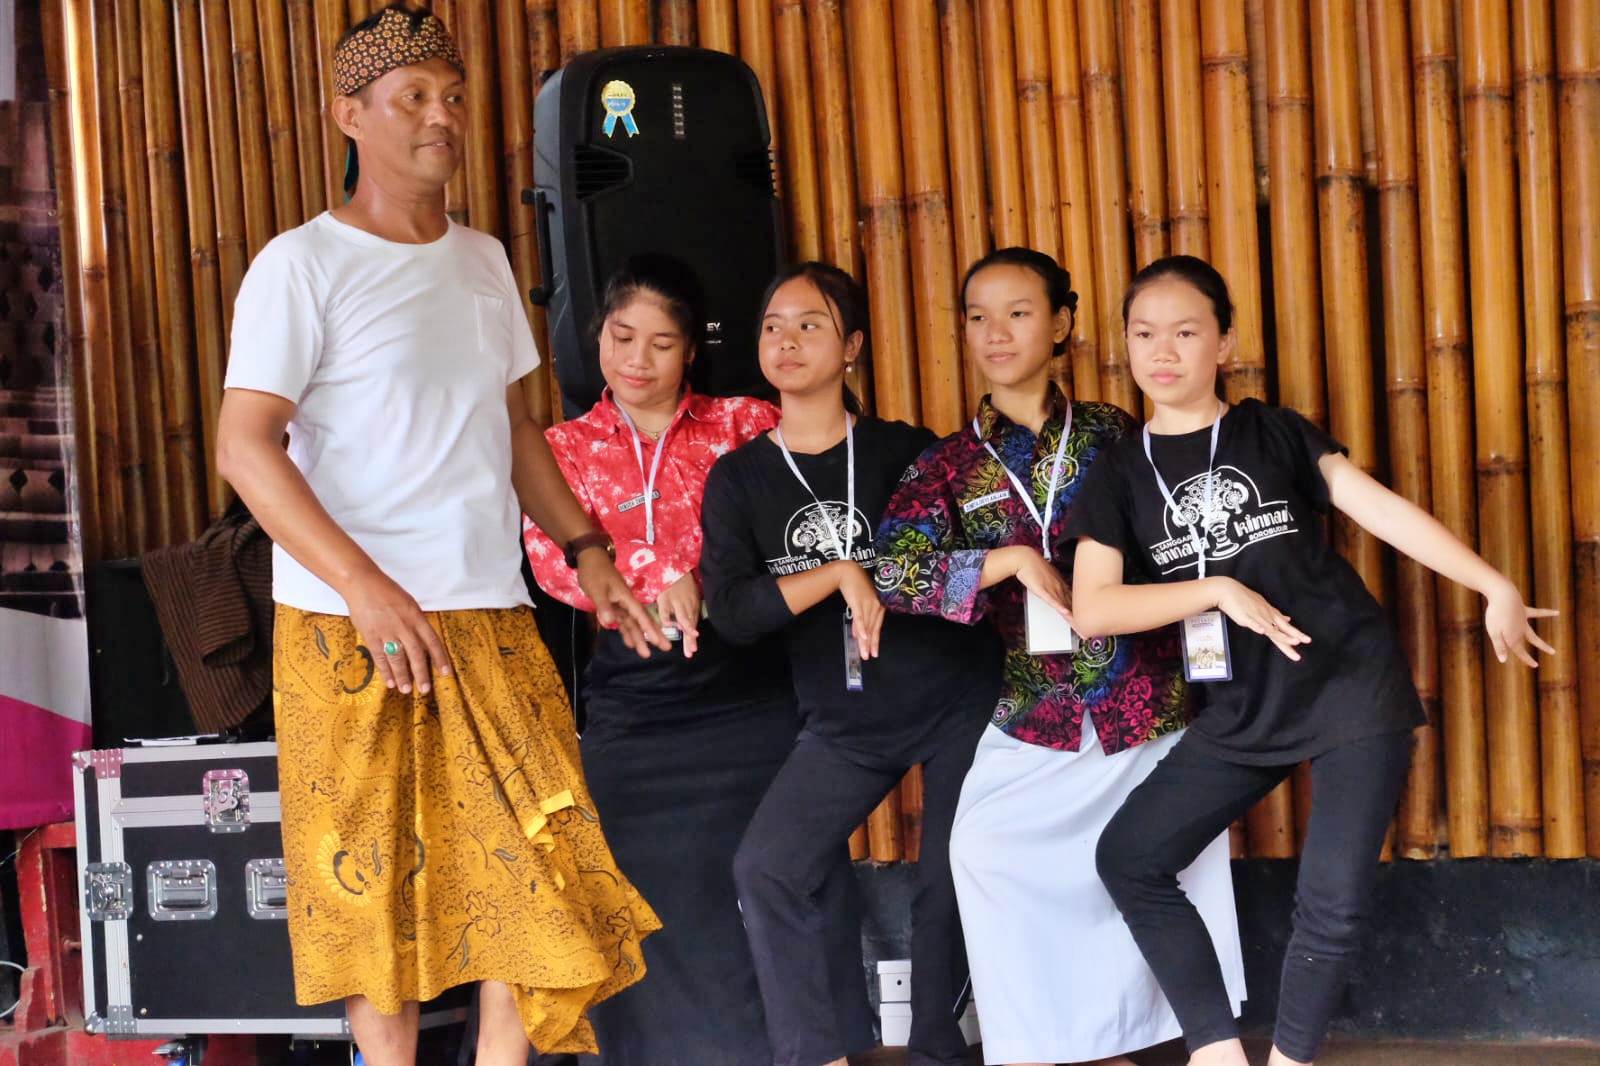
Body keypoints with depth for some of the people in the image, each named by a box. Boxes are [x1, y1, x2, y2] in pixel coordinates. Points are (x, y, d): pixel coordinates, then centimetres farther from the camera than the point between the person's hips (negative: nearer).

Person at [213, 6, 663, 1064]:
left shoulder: (484, 259, 14)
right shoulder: (304, 265, -7)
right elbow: (246, 444, -15)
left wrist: (585, 549, 15)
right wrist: (365, 588, -24)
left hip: (492, 617, 6)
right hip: (352, 626, -6)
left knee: (532, 857, 4)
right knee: (377, 880, 3)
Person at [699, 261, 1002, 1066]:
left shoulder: (902, 451, -4)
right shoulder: (738, 478, -1)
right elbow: (732, 613, -13)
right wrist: (842, 575, -21)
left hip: (957, 701, -2)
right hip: (844, 723, 2)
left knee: (951, 887, -1)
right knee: (766, 873, -10)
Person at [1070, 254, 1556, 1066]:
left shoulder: (1274, 433, 0)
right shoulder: (1120, 474, 3)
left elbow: (1385, 510, -4)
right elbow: (1090, 610, -7)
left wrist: (1494, 586, -11)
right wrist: (1218, 589, -16)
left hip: (1354, 690, -3)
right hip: (1242, 714, 3)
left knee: (1333, 901, -7)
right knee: (1128, 857, 2)